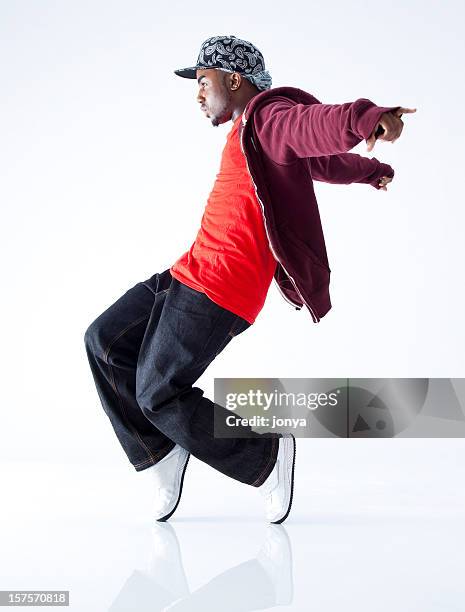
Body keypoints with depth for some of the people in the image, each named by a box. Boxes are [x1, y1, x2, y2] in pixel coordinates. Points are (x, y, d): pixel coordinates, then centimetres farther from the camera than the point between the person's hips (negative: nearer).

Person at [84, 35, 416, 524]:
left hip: (217, 290, -11)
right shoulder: (250, 131, 21)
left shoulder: (268, 117, -8)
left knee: (159, 395, -8)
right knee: (105, 341, 12)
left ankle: (266, 458, 5)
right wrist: (374, 172, 56)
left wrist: (371, 118, -53)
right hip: (191, 273, 11)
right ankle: (160, 453, 16)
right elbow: (327, 163, 37)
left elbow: (324, 126, -31)